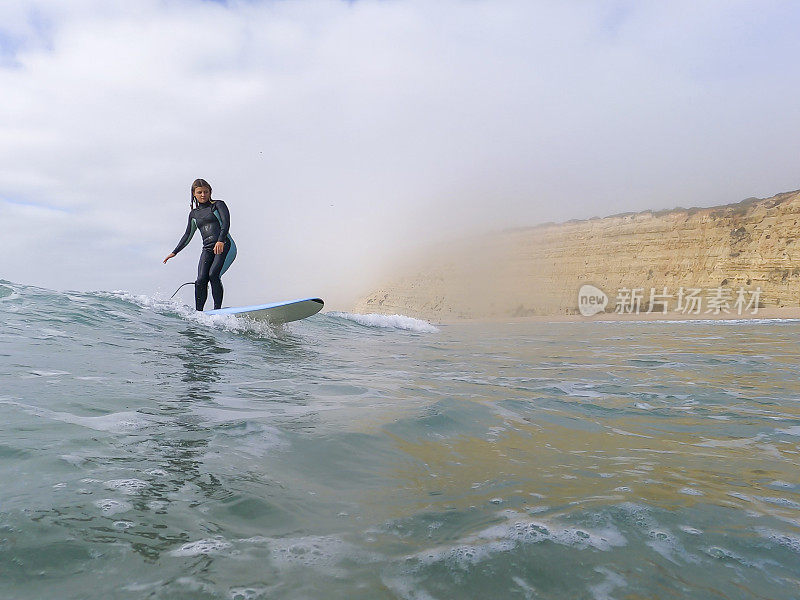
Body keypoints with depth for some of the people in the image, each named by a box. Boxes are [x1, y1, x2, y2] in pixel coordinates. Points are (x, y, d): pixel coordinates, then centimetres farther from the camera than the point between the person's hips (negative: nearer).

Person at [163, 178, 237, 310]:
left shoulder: (218, 205, 6)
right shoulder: (194, 214, 21)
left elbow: (226, 223, -9)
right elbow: (188, 235, 29)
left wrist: (221, 241, -26)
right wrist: (174, 252, 26)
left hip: (225, 246, -5)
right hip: (207, 249, 5)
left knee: (213, 274, -24)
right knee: (201, 280, -13)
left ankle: (218, 309, -21)